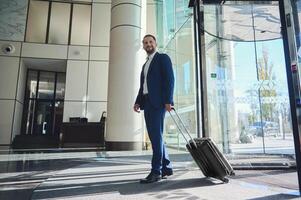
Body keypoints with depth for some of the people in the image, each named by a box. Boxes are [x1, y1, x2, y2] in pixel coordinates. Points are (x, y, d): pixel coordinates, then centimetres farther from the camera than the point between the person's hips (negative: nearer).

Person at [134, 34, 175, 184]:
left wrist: (168, 101, -19)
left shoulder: (163, 58, 4)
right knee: (154, 136, 7)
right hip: (147, 102, 8)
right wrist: (138, 102, 7)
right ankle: (166, 167, 17)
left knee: (156, 135, -11)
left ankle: (156, 171, -6)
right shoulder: (145, 64, 27)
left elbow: (170, 79, -8)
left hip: (158, 101, -8)